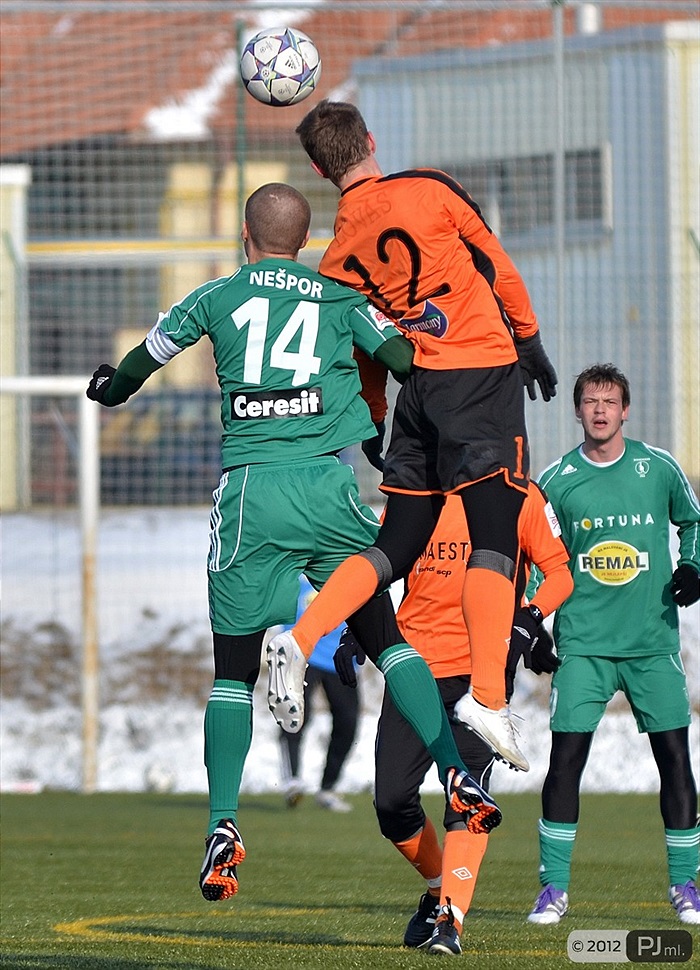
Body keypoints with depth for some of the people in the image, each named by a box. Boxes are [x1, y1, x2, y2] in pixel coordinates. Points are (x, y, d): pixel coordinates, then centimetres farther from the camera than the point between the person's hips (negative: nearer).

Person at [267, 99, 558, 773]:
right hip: (483, 372, -4)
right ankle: (488, 694, -21)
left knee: (397, 544, 11)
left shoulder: (337, 256, 8)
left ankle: (301, 638, -8)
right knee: (493, 535, -9)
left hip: (417, 387, 4)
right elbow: (497, 268, 3)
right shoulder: (430, 190, -3)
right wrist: (530, 341, 15)